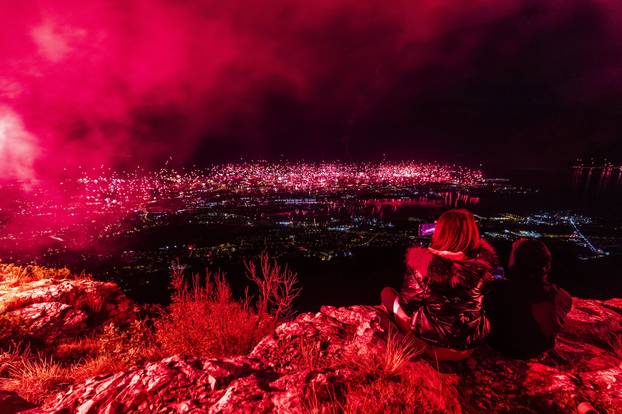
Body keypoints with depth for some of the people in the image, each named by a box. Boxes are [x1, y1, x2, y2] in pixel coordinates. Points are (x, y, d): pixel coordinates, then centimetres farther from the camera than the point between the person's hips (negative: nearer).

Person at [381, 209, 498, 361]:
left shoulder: (423, 261, -26)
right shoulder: (482, 261, -18)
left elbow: (407, 305, -12)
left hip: (430, 344, -4)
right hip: (468, 348, 4)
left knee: (387, 292, 14)